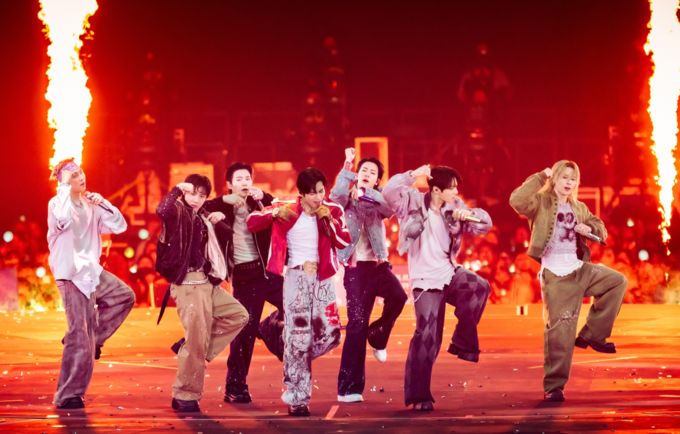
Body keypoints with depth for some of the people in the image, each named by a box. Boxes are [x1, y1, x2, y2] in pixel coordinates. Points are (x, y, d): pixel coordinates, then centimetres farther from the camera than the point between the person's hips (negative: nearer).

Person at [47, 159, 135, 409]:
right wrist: (66, 187, -23)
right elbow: (63, 219, -33)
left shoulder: (91, 205, 10)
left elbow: (119, 226, 4)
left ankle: (93, 337, 12)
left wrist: (103, 203, -8)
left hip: (91, 270, 7)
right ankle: (67, 396, -3)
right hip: (71, 274, -7)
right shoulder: (57, 203, -9)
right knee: (80, 337, -9)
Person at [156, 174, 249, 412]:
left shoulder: (203, 217, 18)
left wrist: (219, 219, 12)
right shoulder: (178, 211, -7)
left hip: (207, 283, 9)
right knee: (197, 341, -8)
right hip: (188, 283, -9)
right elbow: (162, 210, -32)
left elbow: (228, 236, 31)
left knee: (238, 315, 13)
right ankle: (185, 396, 1)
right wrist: (177, 189, -22)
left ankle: (189, 349, 9)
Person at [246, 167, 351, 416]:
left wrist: (330, 220, -15)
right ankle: (297, 399, -1)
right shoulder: (287, 210, -4)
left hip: (323, 278, 3)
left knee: (330, 334, -4)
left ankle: (294, 363, 25)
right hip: (296, 277, -3)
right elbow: (252, 223, -5)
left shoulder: (332, 211, 3)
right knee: (298, 338, -7)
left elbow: (345, 242, -4)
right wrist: (274, 213, -21)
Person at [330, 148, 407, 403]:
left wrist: (367, 193, -21)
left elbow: (389, 209, -11)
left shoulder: (378, 200, 12)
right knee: (357, 323, -8)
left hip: (378, 264, 3)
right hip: (356, 266, -3)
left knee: (397, 296, -27)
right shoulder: (347, 198, 5)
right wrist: (347, 166, -23)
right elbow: (336, 196, -19)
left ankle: (378, 337, 3)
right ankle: (349, 387, -4)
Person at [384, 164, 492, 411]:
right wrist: (413, 175, -29)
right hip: (426, 280, -4)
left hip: (450, 273, 4)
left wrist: (469, 215, -14)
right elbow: (390, 192, -22)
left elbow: (484, 225, 6)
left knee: (479, 288, -26)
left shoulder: (454, 208, 6)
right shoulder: (414, 202, -6)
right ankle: (418, 396, 2)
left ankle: (463, 342, -7)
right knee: (427, 337, -7)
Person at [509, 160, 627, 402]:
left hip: (579, 269, 6)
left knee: (617, 281, -4)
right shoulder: (541, 202, -3)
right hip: (555, 274, -6)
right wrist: (540, 177, -17)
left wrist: (589, 228, -4)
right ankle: (553, 386, -2)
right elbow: (516, 200, -23)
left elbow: (601, 232, 20)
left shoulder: (579, 208, 17)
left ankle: (592, 334, 2)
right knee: (559, 329, -8)